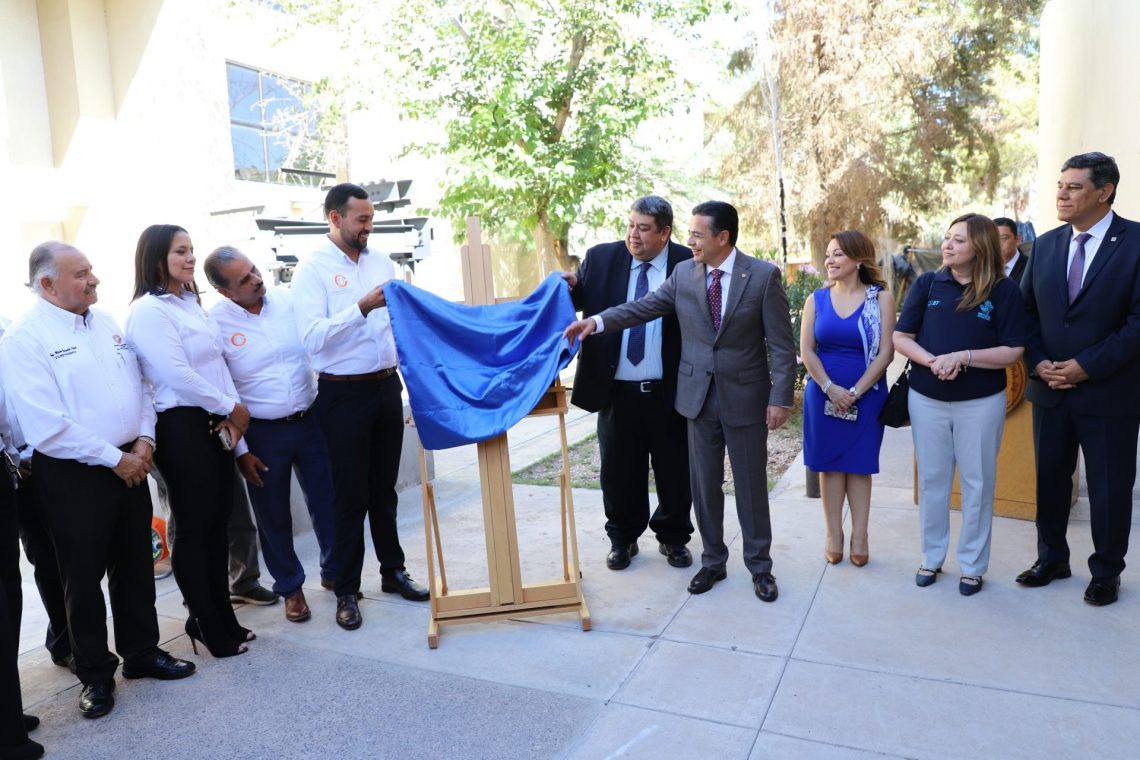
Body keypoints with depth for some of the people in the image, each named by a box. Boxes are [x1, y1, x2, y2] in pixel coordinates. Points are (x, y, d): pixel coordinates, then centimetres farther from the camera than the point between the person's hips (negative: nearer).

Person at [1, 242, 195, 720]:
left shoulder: (106, 323, 8)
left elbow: (139, 385, 11)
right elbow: (47, 427, -19)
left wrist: (144, 440, -4)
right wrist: (115, 459, -16)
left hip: (130, 466, 6)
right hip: (72, 477, -6)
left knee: (135, 567, 16)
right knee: (83, 578, 9)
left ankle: (142, 654, 33)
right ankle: (95, 675, 26)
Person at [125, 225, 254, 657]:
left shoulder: (191, 304, 15)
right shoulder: (148, 310, -11)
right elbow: (177, 375, -18)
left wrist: (232, 415, -1)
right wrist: (231, 406, -9)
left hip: (214, 424, 8)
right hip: (182, 427, -8)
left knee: (218, 522, 12)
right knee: (194, 527, 2)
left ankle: (222, 616, 25)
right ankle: (206, 623, 16)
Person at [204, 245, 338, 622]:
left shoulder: (289, 299, -3)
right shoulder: (214, 323, -10)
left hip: (310, 420, 2)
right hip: (261, 434, -2)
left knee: (327, 502, 12)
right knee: (273, 516, 12)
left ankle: (334, 571, 35)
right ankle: (290, 587, 32)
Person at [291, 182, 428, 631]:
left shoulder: (381, 262, 8)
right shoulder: (313, 269, -8)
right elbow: (312, 337, -20)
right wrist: (362, 308, -27)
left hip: (387, 387, 5)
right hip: (344, 395, -5)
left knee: (384, 489, 16)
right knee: (351, 494, 4)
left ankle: (393, 572, 31)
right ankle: (346, 592, 19)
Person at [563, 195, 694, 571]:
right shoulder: (601, 258, 2)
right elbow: (581, 301, 10)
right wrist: (572, 287, -13)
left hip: (670, 392, -1)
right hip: (618, 391, 2)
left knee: (675, 472, 13)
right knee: (620, 471, 13)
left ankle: (673, 538, 34)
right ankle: (623, 538, 33)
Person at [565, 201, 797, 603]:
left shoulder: (764, 275, -8)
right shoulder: (683, 273, 2)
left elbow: (781, 344, -8)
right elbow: (645, 306, 2)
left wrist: (780, 398, -12)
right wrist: (597, 321, -12)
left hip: (745, 396, -3)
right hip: (698, 395, 3)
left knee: (751, 486, 8)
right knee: (704, 485, 12)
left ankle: (760, 566, 25)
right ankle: (713, 561, 29)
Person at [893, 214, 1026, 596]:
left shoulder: (1004, 290, -6)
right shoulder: (927, 284, 0)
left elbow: (1013, 351, -8)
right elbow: (901, 337, -1)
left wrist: (964, 357, -22)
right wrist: (931, 361, -19)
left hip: (981, 403, -2)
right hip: (927, 400, 2)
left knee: (977, 483, 8)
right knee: (932, 480, 12)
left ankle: (973, 565, 23)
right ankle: (932, 557, 27)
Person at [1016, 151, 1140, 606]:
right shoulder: (1045, 245, 6)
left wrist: (1087, 366, -17)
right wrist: (1038, 362, -5)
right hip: (1050, 387, 4)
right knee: (1049, 479, 14)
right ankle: (1051, 559, 30)